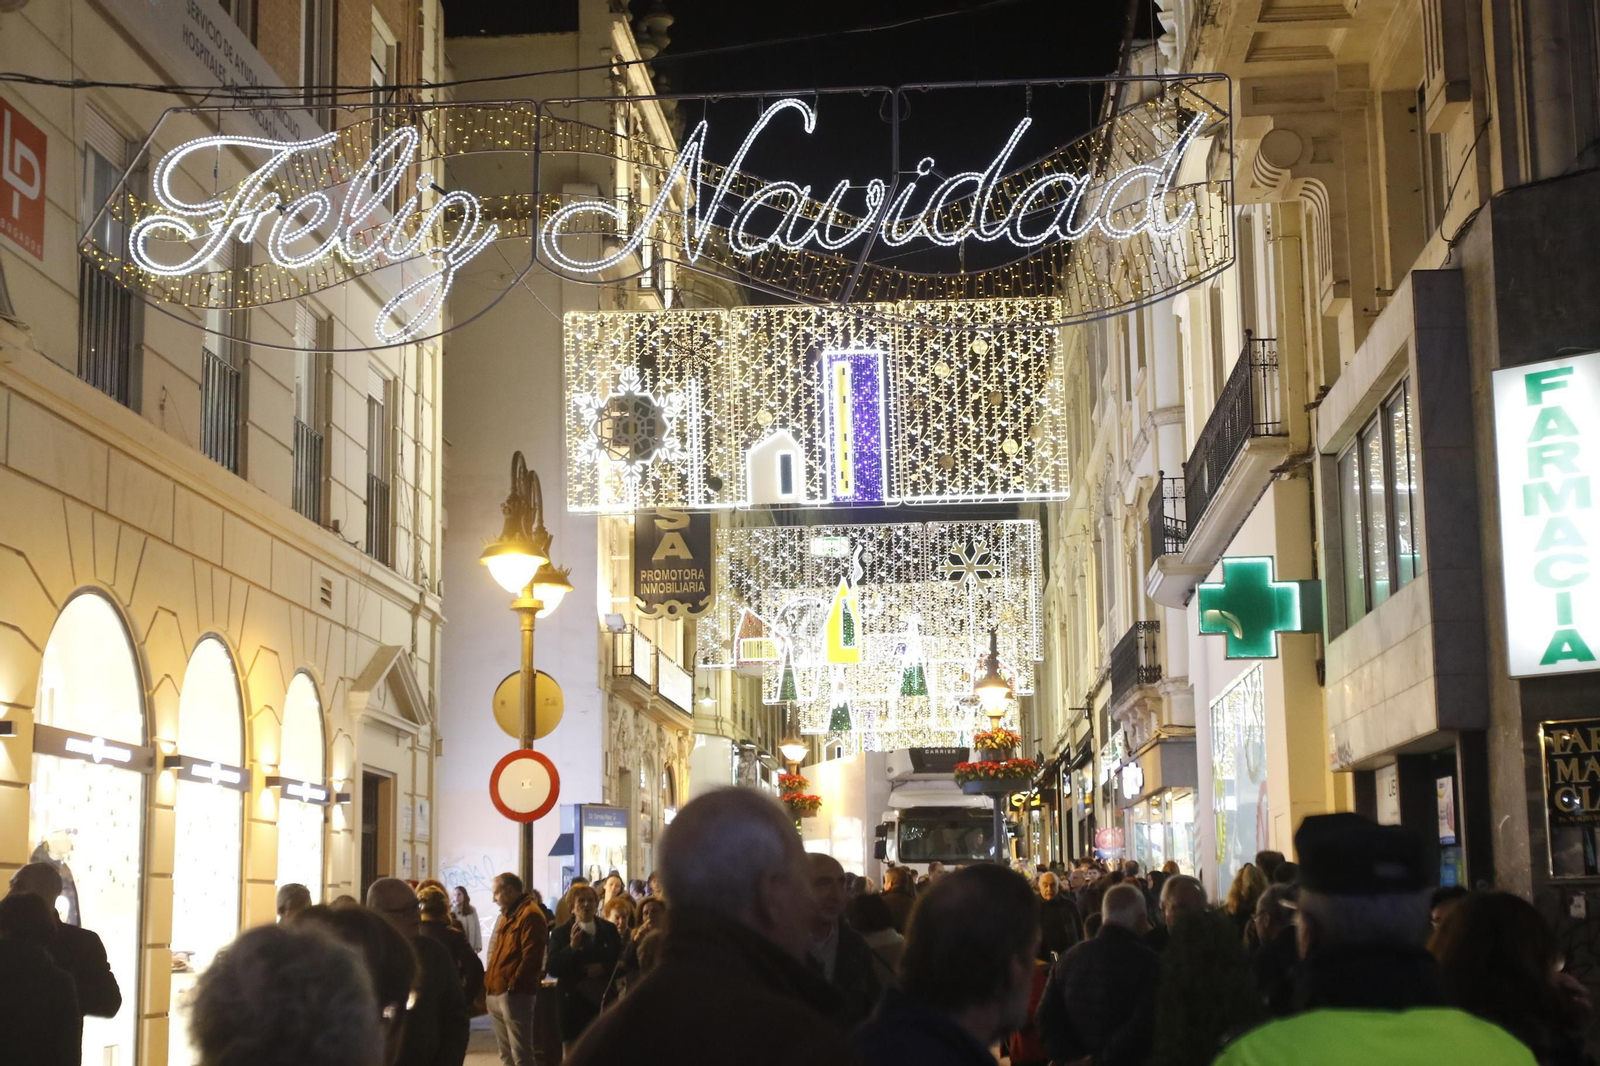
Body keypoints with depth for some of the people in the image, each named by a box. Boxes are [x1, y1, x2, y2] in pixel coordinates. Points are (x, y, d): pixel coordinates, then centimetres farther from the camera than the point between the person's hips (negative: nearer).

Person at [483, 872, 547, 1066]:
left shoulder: (530, 915, -11)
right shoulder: (509, 915, 21)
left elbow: (531, 955, -18)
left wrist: (514, 984, -20)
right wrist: (489, 982, 15)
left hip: (514, 993, -10)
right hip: (496, 992, 10)